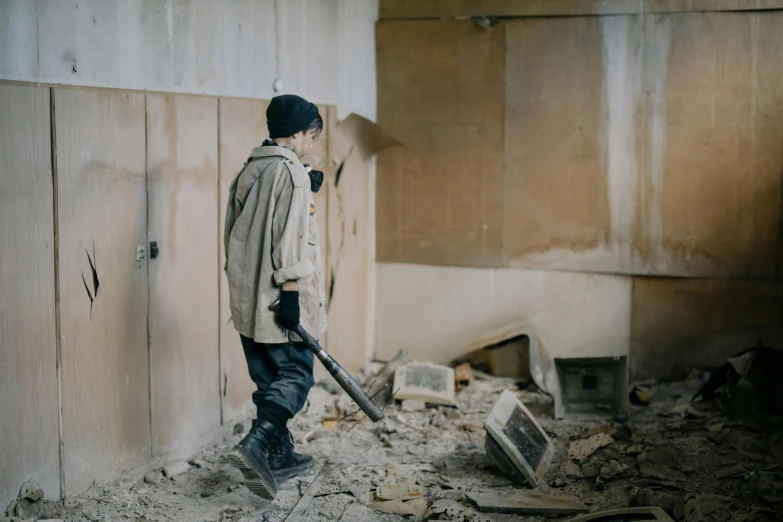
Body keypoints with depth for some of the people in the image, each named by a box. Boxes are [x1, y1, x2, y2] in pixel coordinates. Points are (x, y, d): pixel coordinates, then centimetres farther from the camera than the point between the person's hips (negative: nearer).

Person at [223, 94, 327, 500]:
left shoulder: (247, 172, 13)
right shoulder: (292, 173, -12)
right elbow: (289, 238, -18)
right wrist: (291, 292, -18)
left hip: (245, 296, 8)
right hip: (278, 297, -8)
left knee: (269, 378, 14)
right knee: (296, 374, -1)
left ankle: (281, 456, 21)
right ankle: (255, 443, -18)